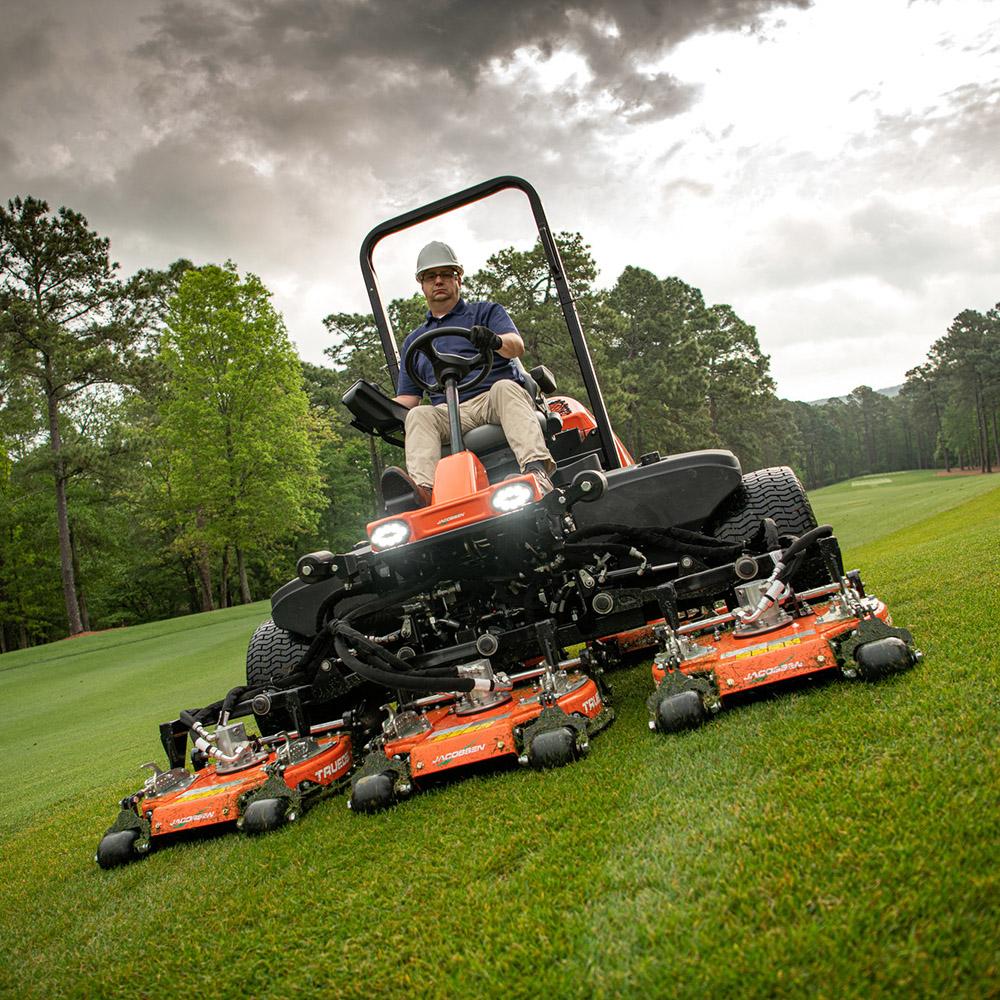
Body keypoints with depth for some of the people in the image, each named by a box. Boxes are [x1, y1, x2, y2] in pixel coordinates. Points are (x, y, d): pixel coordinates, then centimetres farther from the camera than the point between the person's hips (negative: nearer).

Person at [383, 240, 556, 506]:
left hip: (495, 403, -2)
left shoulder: (486, 312, 19)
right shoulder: (414, 340, 29)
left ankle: (536, 469, -57)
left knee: (504, 389, -35)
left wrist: (495, 341, -26)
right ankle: (423, 488, -55)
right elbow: (407, 397, 23)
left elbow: (517, 346, -1)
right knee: (419, 415, -28)